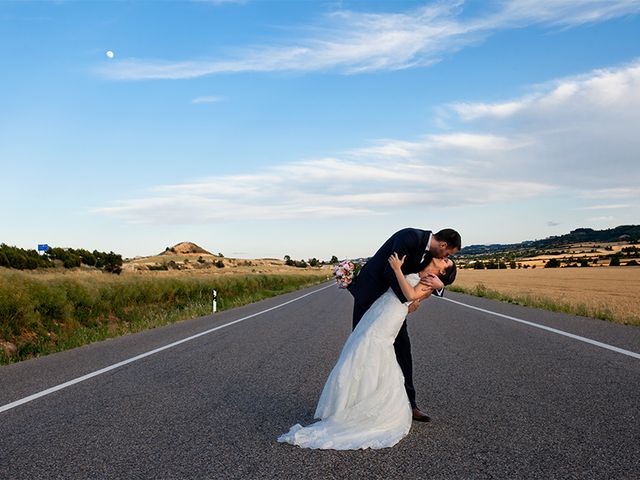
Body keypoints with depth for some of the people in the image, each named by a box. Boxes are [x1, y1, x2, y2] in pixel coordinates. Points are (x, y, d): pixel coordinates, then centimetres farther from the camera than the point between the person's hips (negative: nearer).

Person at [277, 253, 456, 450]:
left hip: (381, 332, -6)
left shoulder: (430, 282, 5)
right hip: (370, 321, 6)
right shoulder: (412, 272, 24)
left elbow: (411, 295, -15)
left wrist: (397, 269, -10)